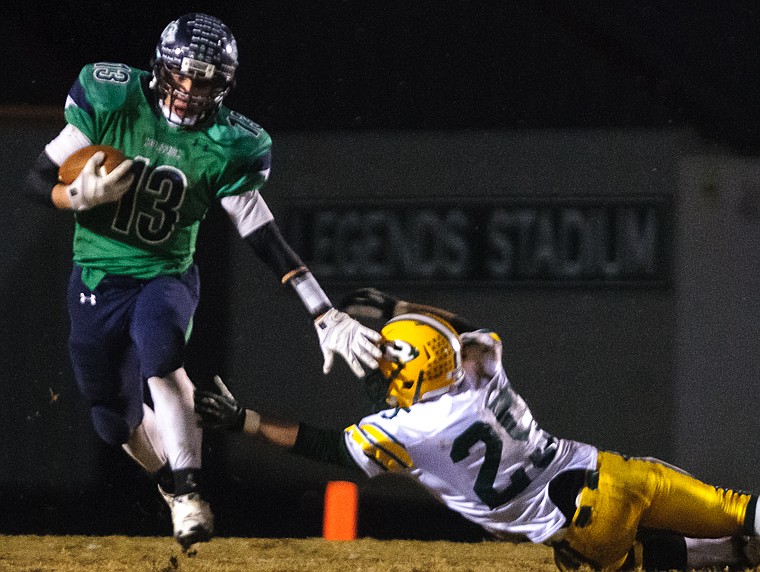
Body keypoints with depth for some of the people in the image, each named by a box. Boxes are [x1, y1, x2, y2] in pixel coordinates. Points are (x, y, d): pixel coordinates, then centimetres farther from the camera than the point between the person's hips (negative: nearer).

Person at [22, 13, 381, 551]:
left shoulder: (226, 145, -11)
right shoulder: (110, 100, -13)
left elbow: (265, 238, -9)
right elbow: (38, 179, -7)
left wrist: (326, 315, -15)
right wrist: (80, 196, -30)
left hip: (168, 275, -1)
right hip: (97, 279, 1)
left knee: (158, 349, -34)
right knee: (116, 419, 6)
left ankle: (189, 492, -29)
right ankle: (174, 479, 38)